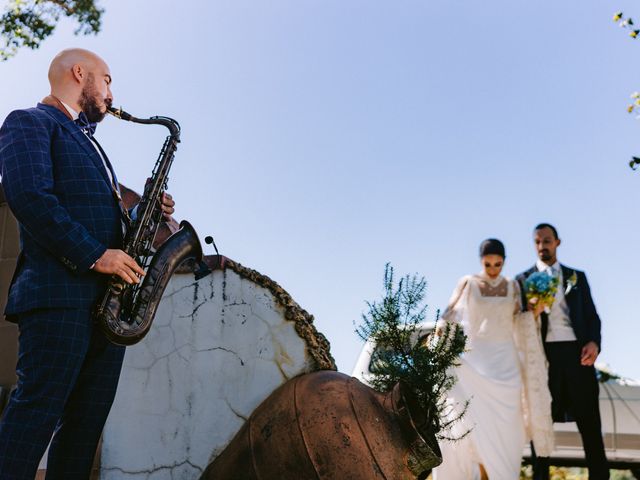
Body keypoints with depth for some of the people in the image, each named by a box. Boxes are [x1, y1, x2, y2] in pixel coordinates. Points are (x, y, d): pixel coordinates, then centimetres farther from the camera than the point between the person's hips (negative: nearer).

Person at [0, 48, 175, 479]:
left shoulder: (89, 144, 30)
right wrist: (93, 255, -18)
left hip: (107, 296, 9)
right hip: (60, 291, -8)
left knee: (87, 423, 5)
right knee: (38, 411, -12)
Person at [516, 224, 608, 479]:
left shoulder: (577, 276, 15)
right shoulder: (523, 279, 9)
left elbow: (591, 314, 12)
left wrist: (593, 342, -6)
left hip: (576, 351, 1)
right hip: (543, 353, -1)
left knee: (589, 420, 3)